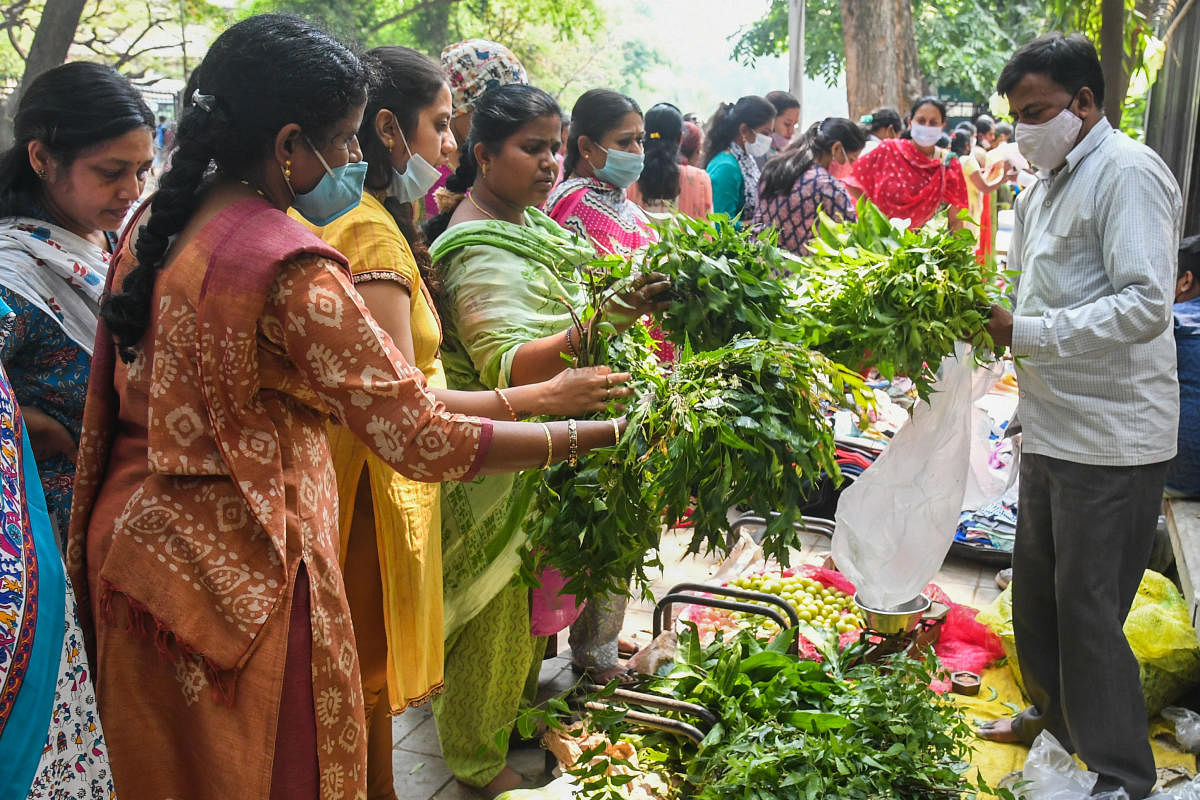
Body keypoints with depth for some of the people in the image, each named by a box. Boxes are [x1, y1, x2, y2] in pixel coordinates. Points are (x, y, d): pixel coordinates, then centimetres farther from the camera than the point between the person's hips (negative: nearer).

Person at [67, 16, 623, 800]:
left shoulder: (157, 221, 2)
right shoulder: (291, 269, -24)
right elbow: (424, 440, -25)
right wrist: (599, 434, -18)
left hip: (131, 536, 9)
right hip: (232, 576, -8)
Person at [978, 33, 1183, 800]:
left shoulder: (1128, 173, -15)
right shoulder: (1043, 187, 14)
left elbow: (1146, 306, -24)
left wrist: (1026, 333, -25)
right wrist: (989, 313, 1)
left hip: (1111, 437, -9)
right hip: (1051, 424, 9)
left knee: (1088, 607, -2)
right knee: (1037, 588, 21)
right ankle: (1053, 713, 42)